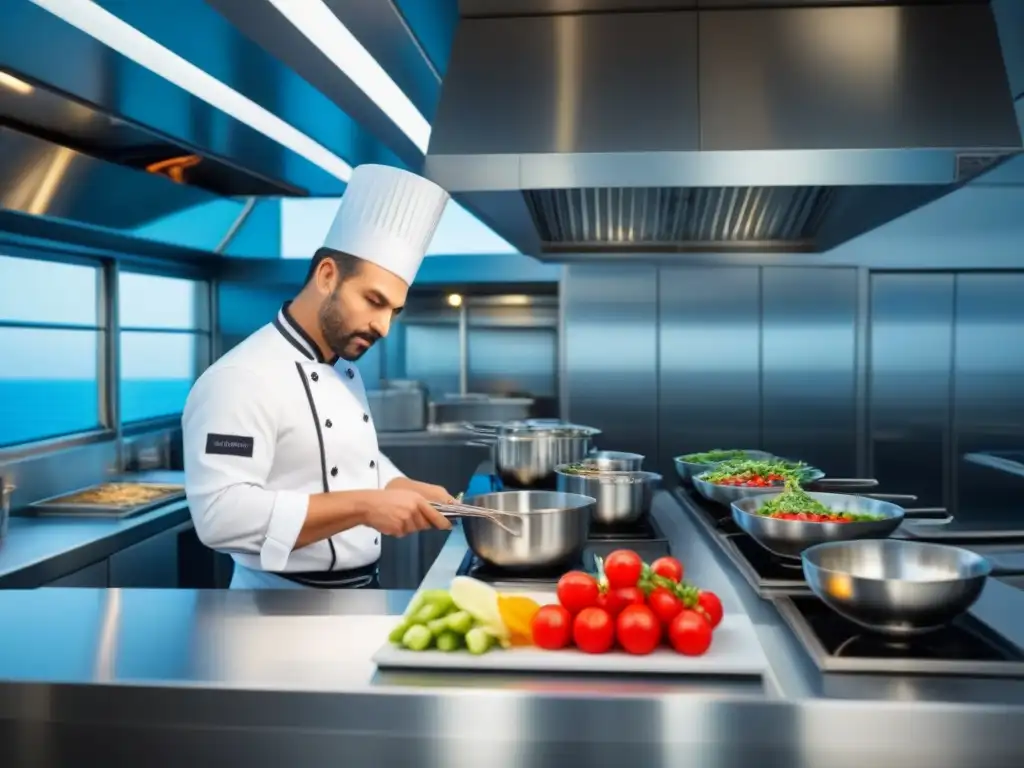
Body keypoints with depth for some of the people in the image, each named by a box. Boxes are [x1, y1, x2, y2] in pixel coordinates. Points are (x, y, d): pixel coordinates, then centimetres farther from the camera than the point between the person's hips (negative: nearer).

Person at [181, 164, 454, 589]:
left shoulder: (344, 371, 8)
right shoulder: (241, 379, -21)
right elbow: (223, 514, -30)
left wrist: (411, 491, -1)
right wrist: (364, 506, -32)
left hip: (361, 594, 9)